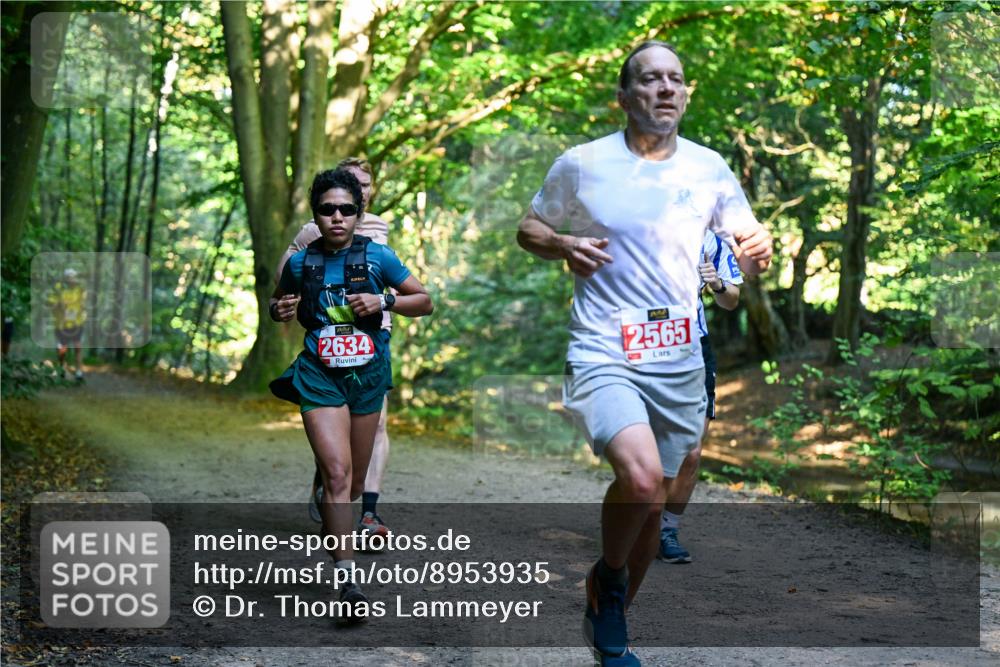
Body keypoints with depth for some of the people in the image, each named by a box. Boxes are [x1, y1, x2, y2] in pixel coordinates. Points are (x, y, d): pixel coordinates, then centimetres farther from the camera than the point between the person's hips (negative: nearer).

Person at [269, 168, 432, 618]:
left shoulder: (377, 257, -3)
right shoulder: (300, 263, 0)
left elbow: (424, 302, 4)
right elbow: (278, 302, 18)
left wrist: (383, 301, -13)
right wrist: (279, 312, -5)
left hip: (367, 375, 2)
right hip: (319, 377, -1)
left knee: (354, 483, 13)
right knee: (337, 474, -17)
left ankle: (332, 525, 46)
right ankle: (348, 580, -19)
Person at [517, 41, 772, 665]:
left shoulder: (710, 168, 5)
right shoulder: (582, 165, -3)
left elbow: (746, 252, 13)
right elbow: (529, 228, 10)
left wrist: (758, 249, -11)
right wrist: (563, 246, -12)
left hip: (680, 361, 4)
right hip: (604, 356, -4)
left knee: (654, 501, 13)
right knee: (642, 477, -28)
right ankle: (607, 579, 2)